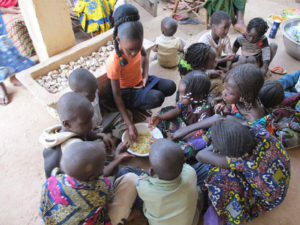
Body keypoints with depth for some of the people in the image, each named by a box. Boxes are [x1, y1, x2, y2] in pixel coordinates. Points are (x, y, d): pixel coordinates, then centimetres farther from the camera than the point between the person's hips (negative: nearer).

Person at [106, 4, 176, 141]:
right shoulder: (113, 62, -32)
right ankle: (136, 107, -1)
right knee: (157, 98, -30)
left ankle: (143, 98, 5)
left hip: (140, 81, 6)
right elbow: (117, 95, -27)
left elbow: (144, 55, 11)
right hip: (127, 91, -6)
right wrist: (129, 124, -31)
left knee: (170, 87, -12)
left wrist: (145, 74, -8)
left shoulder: (135, 45, -17)